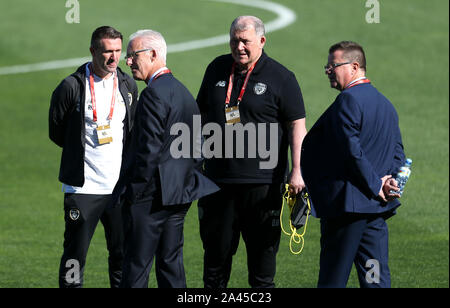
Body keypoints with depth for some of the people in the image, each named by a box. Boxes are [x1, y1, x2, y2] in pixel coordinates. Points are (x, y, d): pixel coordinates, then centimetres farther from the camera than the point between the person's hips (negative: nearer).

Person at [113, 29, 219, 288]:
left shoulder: (154, 94, -15)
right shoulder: (182, 91, 14)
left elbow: (149, 149, -20)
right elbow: (196, 147, 18)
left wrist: (132, 187, -12)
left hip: (150, 197, -9)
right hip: (180, 194, 9)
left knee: (137, 267, -6)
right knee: (171, 263, 11)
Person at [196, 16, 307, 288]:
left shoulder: (280, 77, -3)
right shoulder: (218, 69, 10)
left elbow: (297, 125, -4)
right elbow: (203, 114, 20)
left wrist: (297, 171, -11)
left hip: (262, 181, -4)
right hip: (218, 178, 4)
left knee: (263, 250, 0)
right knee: (216, 248, 9)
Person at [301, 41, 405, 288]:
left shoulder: (348, 100, -12)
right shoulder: (385, 103, 16)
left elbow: (352, 151, -19)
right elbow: (398, 154, 15)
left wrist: (375, 185, -12)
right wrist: (386, 181, 1)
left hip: (346, 203, -8)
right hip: (377, 205, 8)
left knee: (333, 279, -2)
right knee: (376, 277, 6)